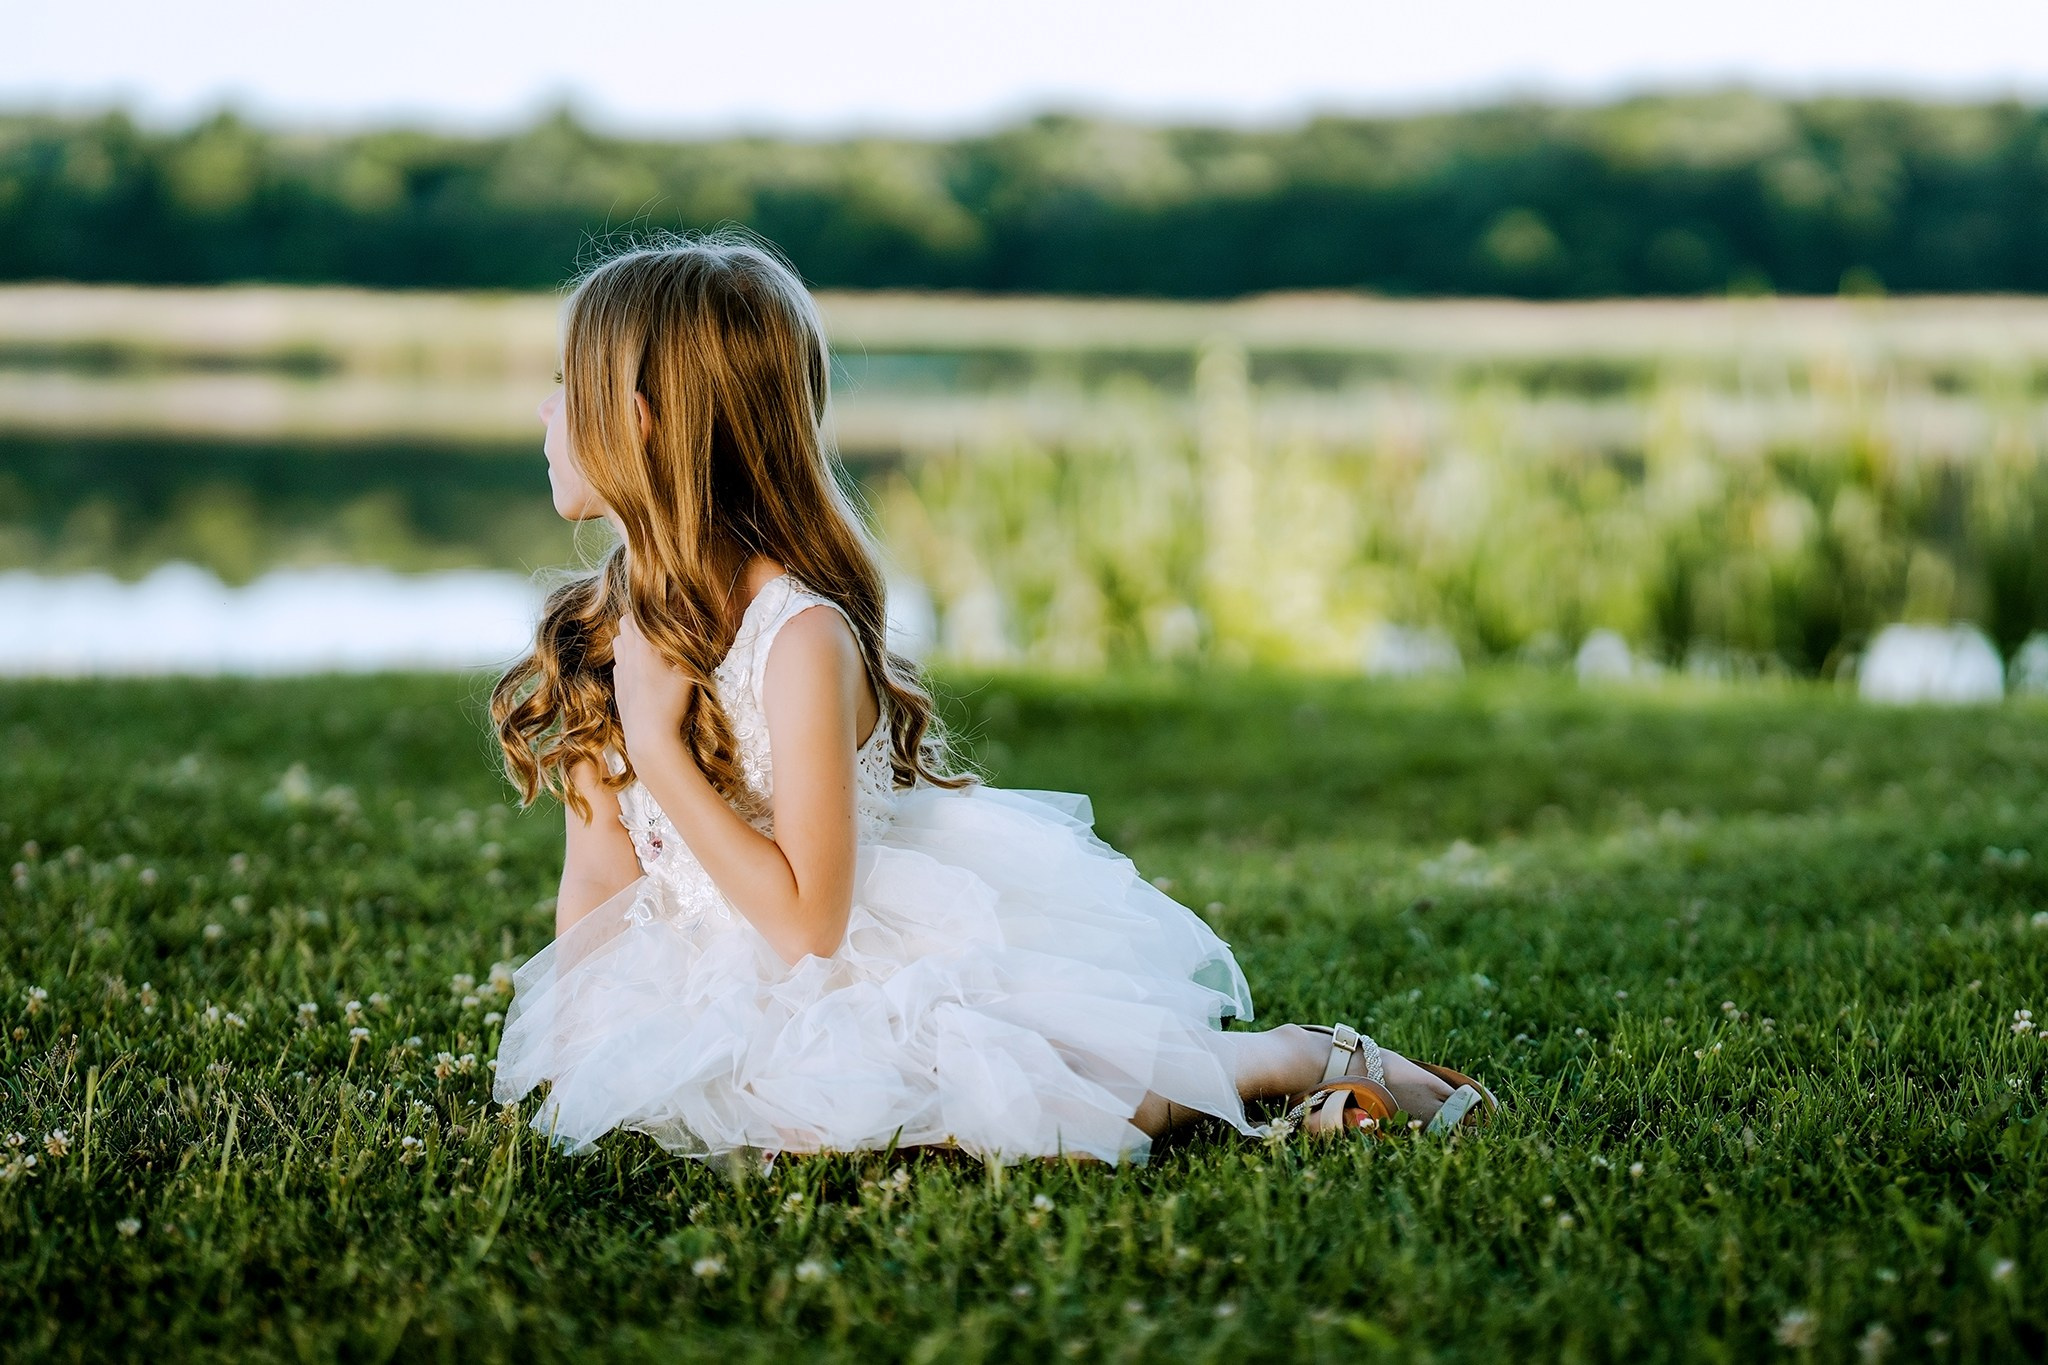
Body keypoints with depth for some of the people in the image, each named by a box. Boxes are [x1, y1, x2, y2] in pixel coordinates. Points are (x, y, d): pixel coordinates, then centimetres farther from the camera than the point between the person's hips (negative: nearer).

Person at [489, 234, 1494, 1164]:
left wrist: (660, 745, -26)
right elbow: (601, 867, 8)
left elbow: (808, 922, -21)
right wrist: (566, 1053, -2)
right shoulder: (592, 626, 2)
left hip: (881, 962, -8)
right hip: (716, 988, 8)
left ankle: (1306, 1060, 0)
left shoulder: (802, 636, -22)